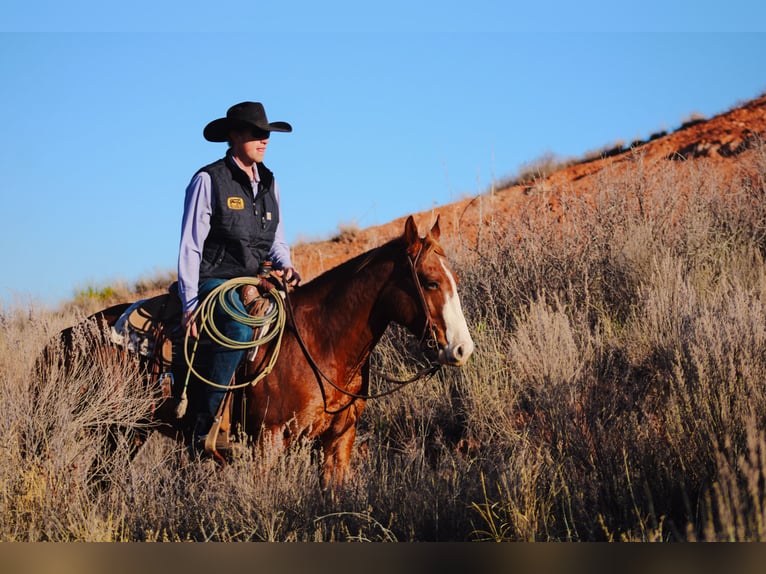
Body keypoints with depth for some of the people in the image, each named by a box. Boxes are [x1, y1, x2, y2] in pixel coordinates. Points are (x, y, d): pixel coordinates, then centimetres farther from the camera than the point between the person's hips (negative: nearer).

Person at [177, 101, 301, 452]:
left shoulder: (268, 182, 14)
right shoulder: (208, 180, -6)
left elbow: (276, 238, 21)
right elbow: (190, 246, -7)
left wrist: (284, 265, -2)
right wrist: (190, 303, -13)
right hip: (214, 280, -7)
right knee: (239, 331, -34)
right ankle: (204, 425, -26)